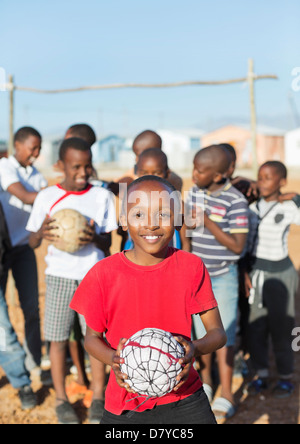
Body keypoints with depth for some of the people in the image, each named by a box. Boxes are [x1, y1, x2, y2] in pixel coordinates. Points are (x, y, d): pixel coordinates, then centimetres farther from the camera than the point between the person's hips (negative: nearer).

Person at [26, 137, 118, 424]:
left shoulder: (102, 196, 1)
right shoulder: (47, 197, -2)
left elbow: (107, 242, 3)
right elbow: (32, 243, 2)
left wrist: (94, 238, -20)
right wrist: (42, 233, -21)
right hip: (59, 274, 0)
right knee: (58, 338, 3)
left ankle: (98, 397, 19)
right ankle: (61, 399, 19)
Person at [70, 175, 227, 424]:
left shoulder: (192, 268, -8)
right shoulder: (105, 273, -10)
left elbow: (218, 333, -2)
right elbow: (92, 337, 1)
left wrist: (195, 349, -24)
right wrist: (113, 359, -20)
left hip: (185, 400, 1)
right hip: (125, 406, 0)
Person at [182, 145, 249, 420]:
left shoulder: (235, 201, -16)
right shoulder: (194, 193, 1)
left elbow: (238, 245, -17)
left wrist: (208, 222, -24)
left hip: (223, 277, -5)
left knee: (224, 335, 2)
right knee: (202, 330, 16)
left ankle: (226, 396, 13)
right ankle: (206, 378, 36)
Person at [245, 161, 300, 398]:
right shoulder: (254, 208, 5)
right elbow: (249, 244, 10)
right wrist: (246, 273, 4)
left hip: (280, 273, -5)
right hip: (257, 272, 5)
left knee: (280, 327, 3)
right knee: (256, 327, 9)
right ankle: (262, 375, 24)